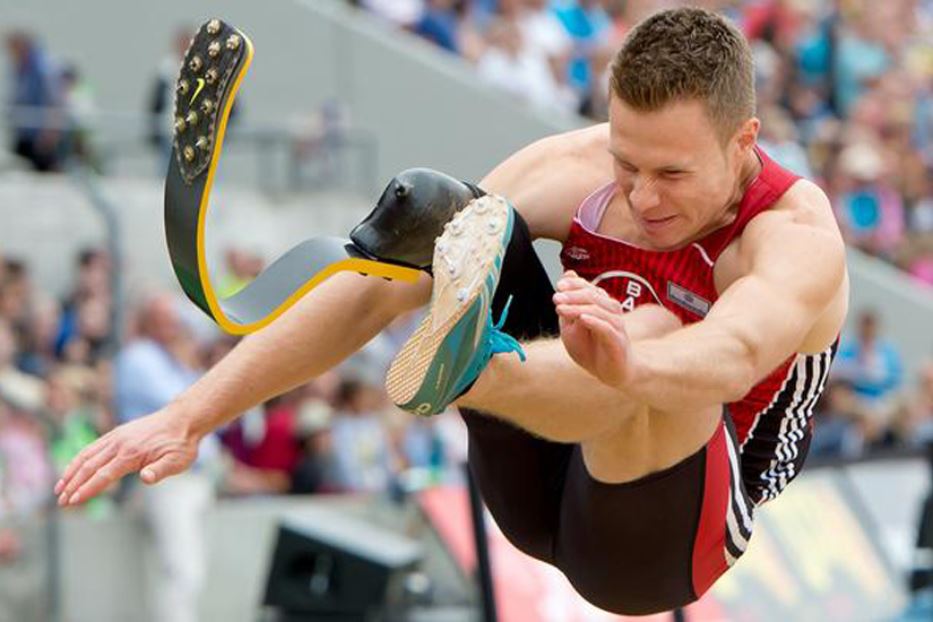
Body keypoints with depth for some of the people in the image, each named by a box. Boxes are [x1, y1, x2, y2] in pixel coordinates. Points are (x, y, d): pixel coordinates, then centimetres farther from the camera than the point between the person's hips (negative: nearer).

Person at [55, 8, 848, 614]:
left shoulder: (800, 236, -22)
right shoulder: (576, 173, -9)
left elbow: (734, 354, -47)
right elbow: (377, 291, -15)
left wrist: (630, 367, -71)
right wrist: (189, 415, -23)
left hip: (658, 536, -5)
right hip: (538, 488, 5)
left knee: (657, 337, -39)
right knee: (459, 214, -16)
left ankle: (459, 368, -67)